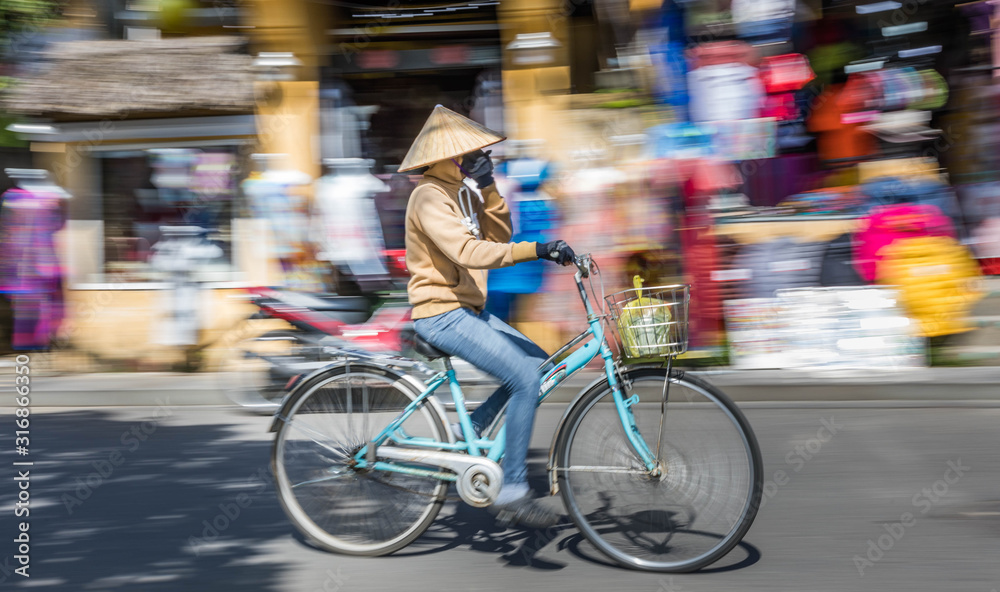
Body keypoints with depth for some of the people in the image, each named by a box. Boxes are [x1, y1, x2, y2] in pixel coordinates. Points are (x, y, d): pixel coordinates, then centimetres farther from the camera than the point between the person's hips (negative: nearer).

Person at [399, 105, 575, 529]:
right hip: (442, 314, -10)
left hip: (466, 310, 10)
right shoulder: (430, 197, -14)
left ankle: (467, 431, 13)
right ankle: (512, 493, -11)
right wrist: (536, 250, -34)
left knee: (537, 361, 7)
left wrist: (489, 190, -4)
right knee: (525, 378, -18)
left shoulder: (460, 192, 15)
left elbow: (498, 236, 9)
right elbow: (467, 252, -29)